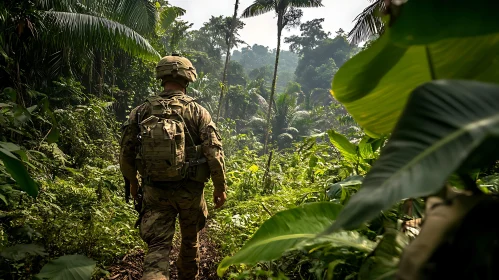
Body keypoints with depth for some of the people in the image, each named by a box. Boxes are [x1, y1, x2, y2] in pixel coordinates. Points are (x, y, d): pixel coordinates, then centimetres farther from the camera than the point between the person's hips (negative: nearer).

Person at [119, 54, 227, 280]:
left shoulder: (141, 111, -1)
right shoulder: (197, 111, -7)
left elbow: (126, 153, 3)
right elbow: (214, 153, -12)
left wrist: (132, 181, 20)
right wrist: (220, 187, 0)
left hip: (154, 190, 1)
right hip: (190, 189, 0)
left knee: (158, 246, 5)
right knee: (190, 240, 22)